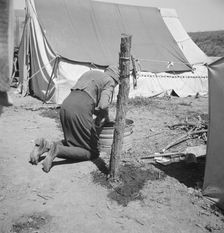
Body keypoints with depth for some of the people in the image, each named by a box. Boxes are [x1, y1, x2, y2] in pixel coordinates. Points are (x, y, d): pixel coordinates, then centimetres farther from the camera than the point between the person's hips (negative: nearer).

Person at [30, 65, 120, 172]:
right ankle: (57, 150, -17)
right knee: (92, 153, 3)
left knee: (72, 142, 24)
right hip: (80, 111, -8)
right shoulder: (109, 82, 7)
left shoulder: (90, 72, 29)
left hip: (65, 106, 8)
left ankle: (45, 145, 2)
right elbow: (103, 105, -12)